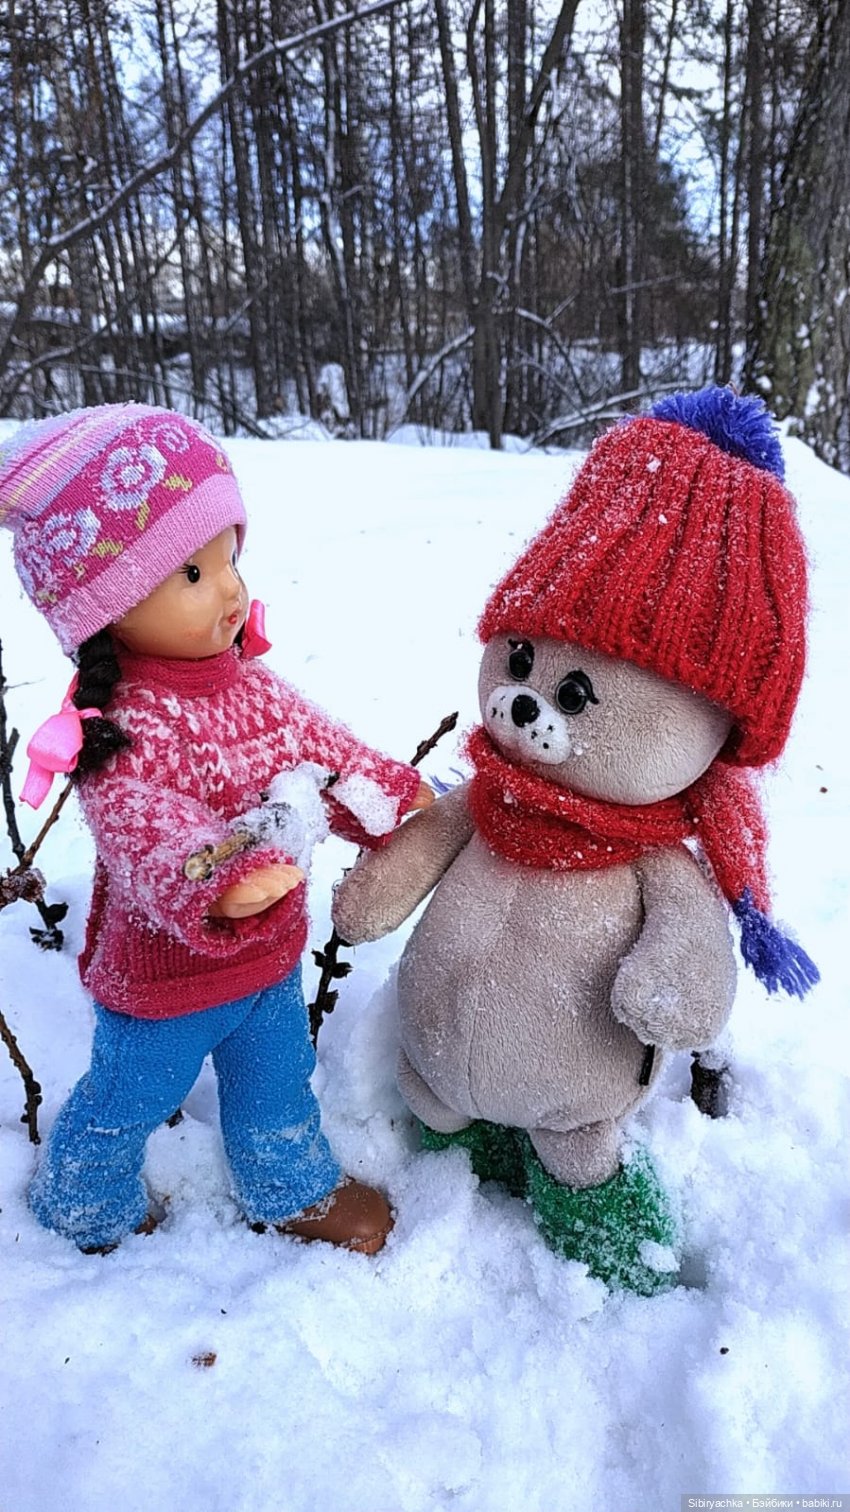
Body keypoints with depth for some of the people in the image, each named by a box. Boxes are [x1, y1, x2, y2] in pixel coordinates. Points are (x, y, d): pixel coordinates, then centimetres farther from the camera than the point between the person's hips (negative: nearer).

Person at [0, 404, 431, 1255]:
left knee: (277, 1083, 27)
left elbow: (316, 743, 2)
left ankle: (292, 1191, 56)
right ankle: (89, 1211, 55)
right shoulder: (117, 730, -31)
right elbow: (148, 835, -41)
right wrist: (215, 880, -59)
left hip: (268, 954, 6)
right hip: (163, 979, -5)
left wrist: (385, 789, -9)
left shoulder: (246, 679, -8)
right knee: (126, 1104, 22)